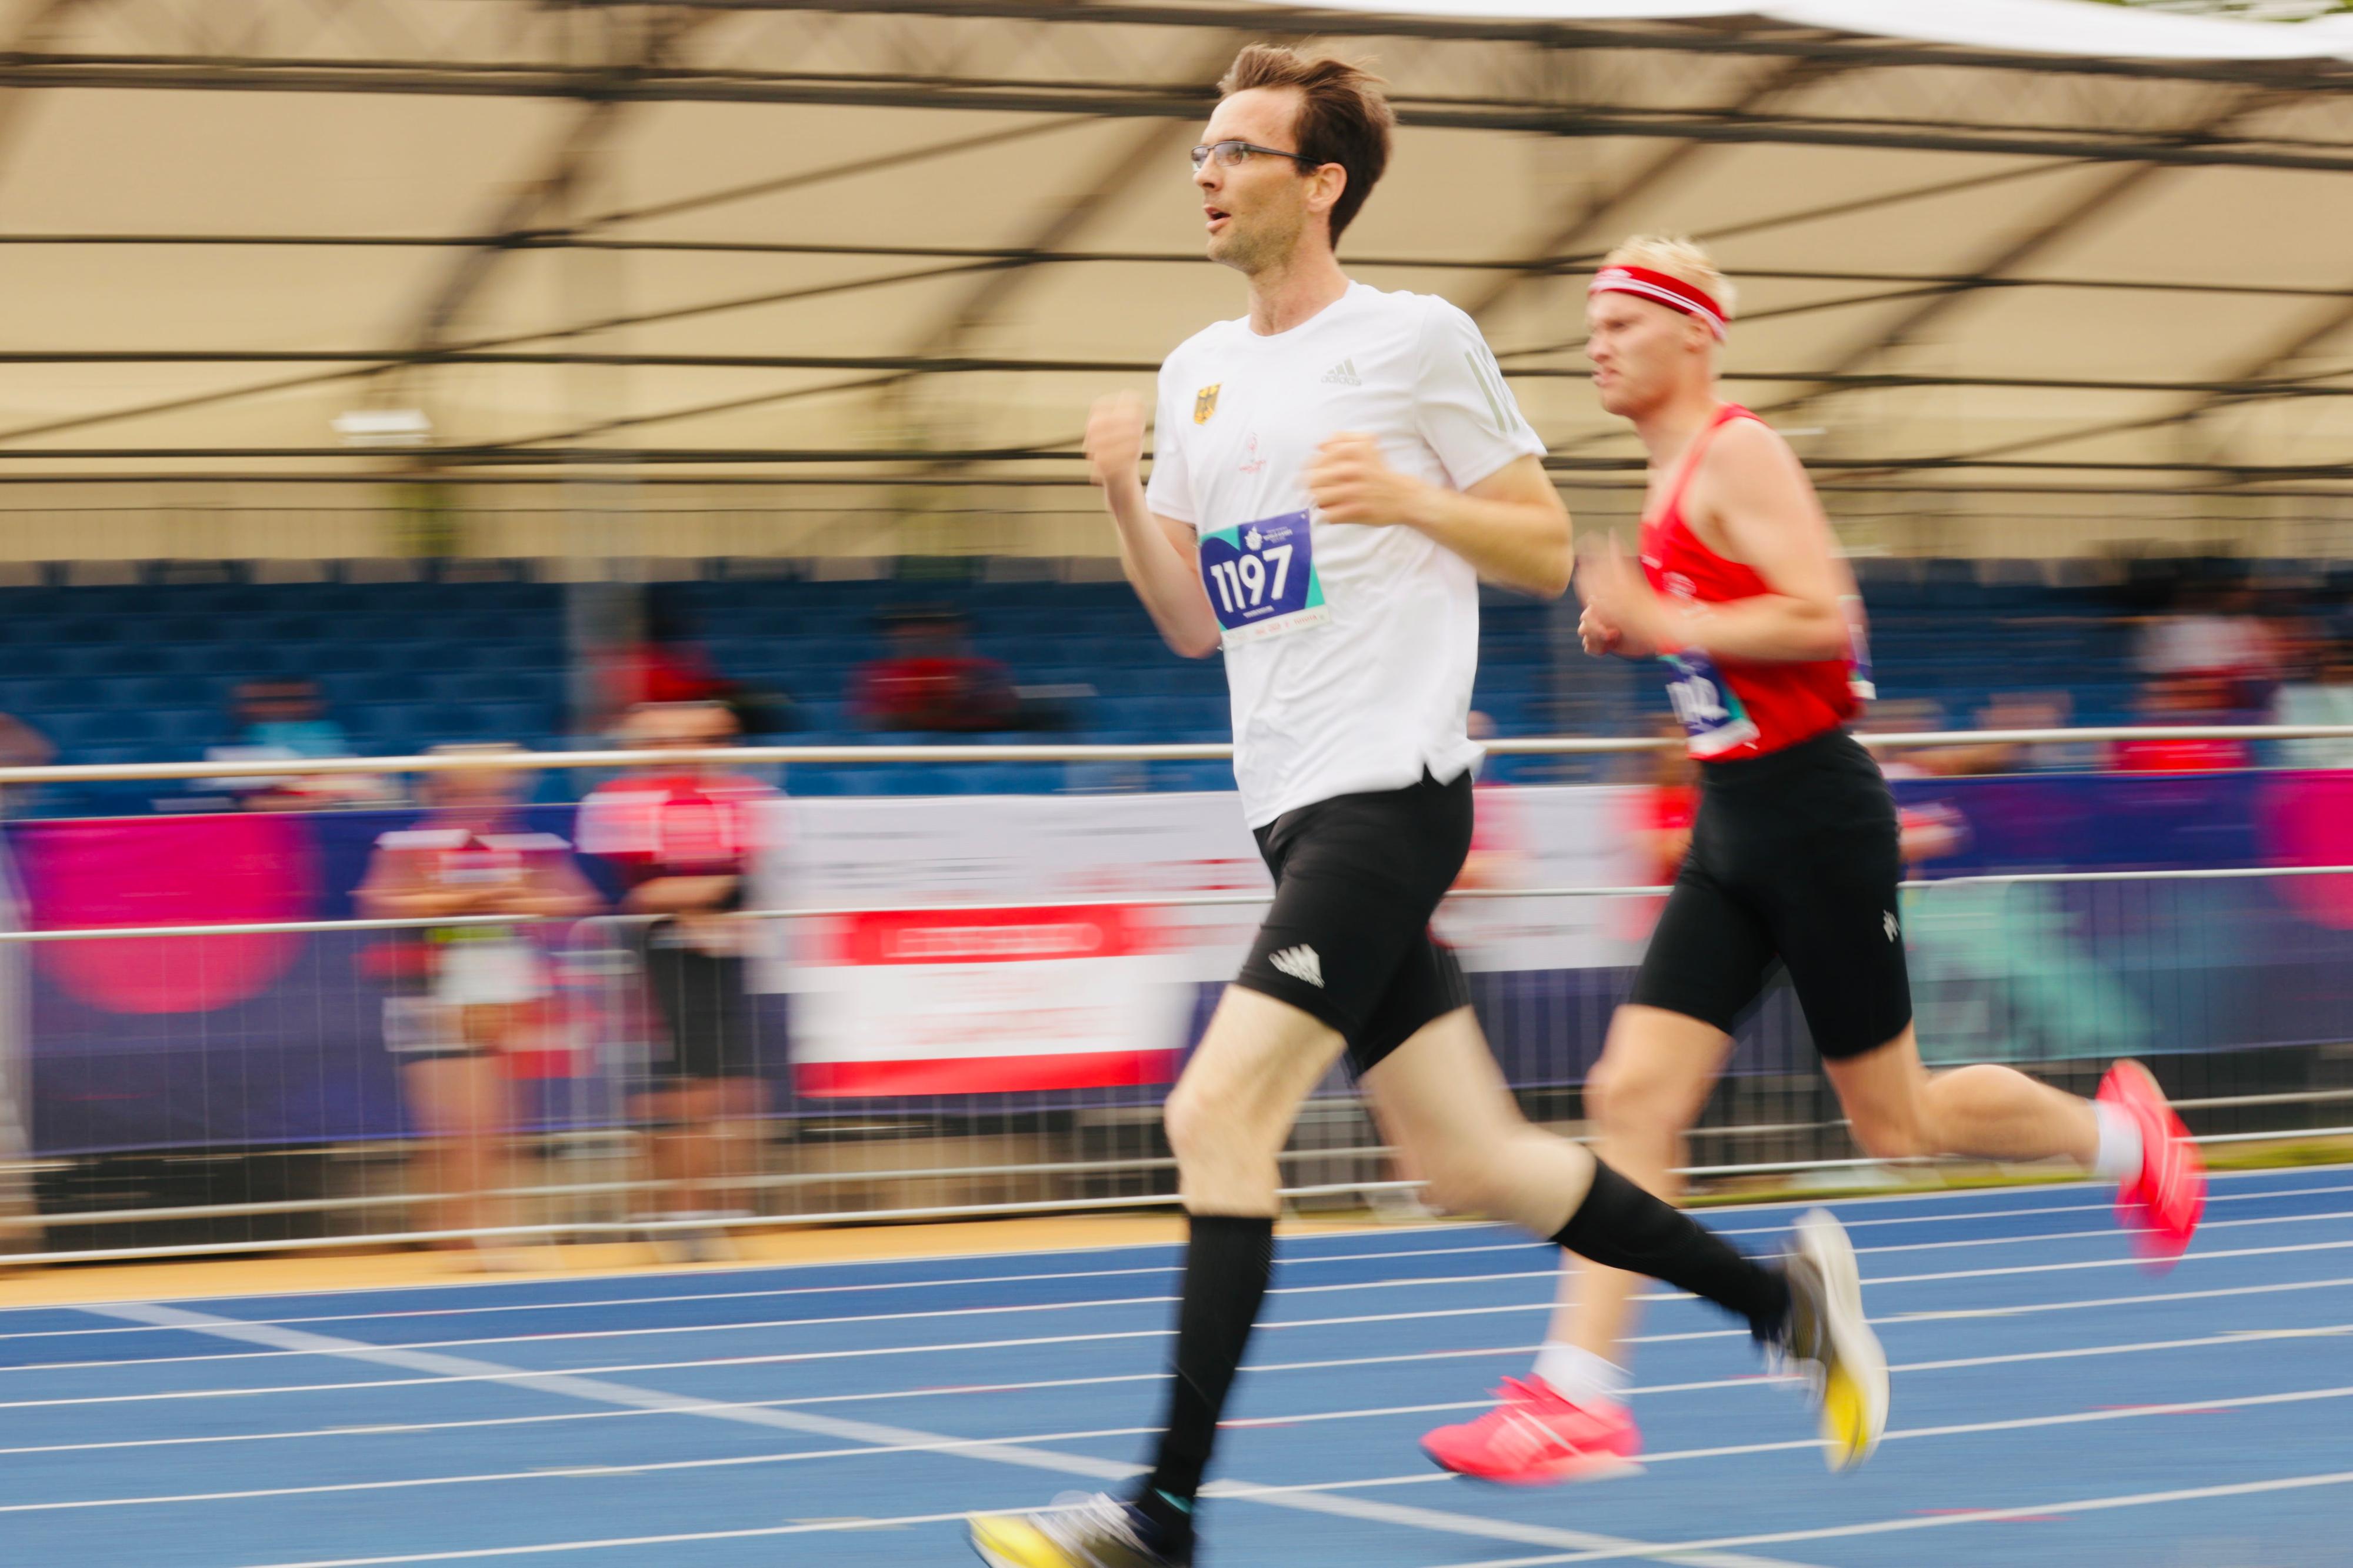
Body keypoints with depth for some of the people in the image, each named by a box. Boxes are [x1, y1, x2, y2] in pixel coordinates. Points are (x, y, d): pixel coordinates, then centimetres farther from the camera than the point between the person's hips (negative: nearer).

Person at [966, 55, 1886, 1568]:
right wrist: (1126, 491, 1)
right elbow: (1193, 623, 17)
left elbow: (1550, 549, 1)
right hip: (1298, 810, 8)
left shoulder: (1417, 339, -3)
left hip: (1390, 791, -8)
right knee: (1470, 1158, 9)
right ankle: (1783, 1295, 25)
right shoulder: (1198, 375, 16)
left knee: (1218, 1114, -17)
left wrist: (1408, 497, -16)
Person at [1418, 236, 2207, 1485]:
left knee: (1896, 1121, 4)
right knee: (1633, 1094, -4)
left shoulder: (1737, 454, -13)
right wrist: (1632, 633, 11)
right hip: (1733, 826, 9)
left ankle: (2121, 1132, 29)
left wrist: (1659, 620, -20)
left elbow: (1823, 619, -23)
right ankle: (1580, 1394, -8)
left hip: (1810, 812, -9)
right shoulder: (1672, 480, 15)